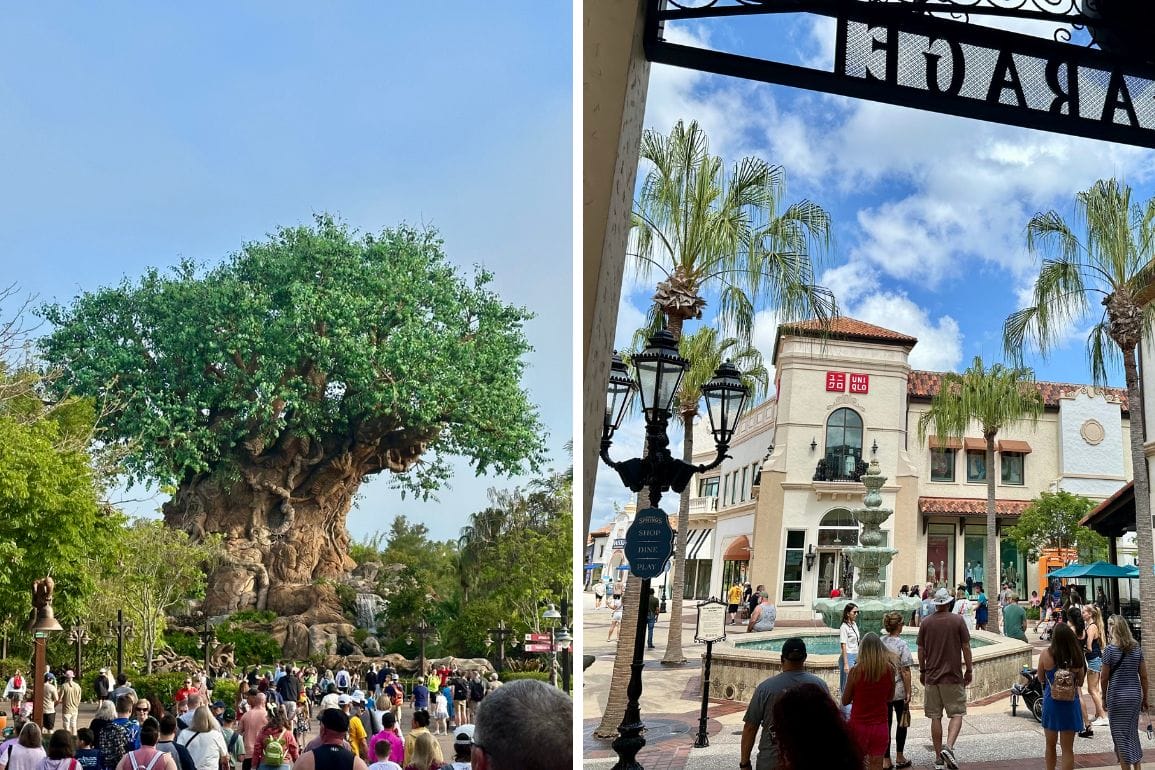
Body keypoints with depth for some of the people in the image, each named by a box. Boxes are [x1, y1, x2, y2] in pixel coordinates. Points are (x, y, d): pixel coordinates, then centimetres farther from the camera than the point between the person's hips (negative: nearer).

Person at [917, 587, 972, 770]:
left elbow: (921, 650, 5)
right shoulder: (958, 620, -6)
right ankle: (948, 747, -18)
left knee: (935, 717, 7)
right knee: (957, 714, 4)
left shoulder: (925, 622, 1)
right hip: (954, 676, -2)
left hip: (932, 677, 2)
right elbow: (966, 647, -4)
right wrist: (969, 670, 7)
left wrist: (922, 671, 17)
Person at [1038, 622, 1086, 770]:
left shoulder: (1046, 654, -13)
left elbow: (1041, 679, 0)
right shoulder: (1077, 656, -10)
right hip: (1070, 703, 0)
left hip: (1051, 702, 0)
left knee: (1050, 745, 19)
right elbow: (1080, 681, 3)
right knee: (1068, 748, 7)